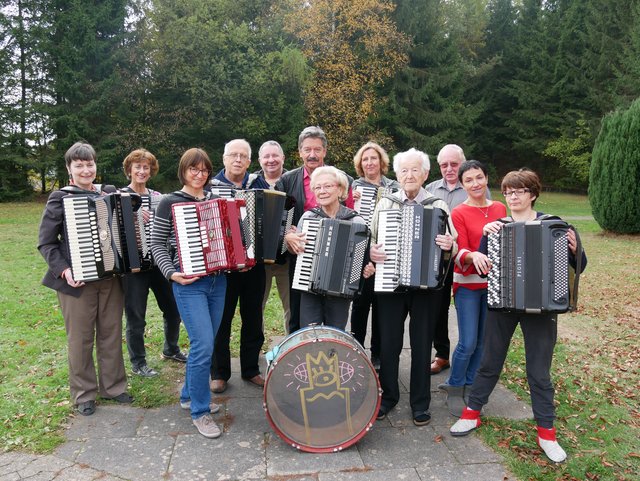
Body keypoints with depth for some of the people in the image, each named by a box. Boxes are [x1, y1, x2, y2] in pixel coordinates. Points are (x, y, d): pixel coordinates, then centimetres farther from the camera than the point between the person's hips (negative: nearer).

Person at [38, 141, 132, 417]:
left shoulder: (109, 193, 7)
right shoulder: (60, 198, -4)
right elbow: (45, 242, -5)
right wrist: (64, 270, -18)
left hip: (110, 277, 4)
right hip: (77, 280, -3)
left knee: (111, 334, 12)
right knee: (81, 339, 7)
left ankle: (112, 386, 28)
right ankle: (84, 394, 23)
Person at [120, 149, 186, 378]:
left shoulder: (157, 197, 10)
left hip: (159, 261, 5)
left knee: (173, 308, 14)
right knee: (136, 316, 5)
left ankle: (171, 349, 37)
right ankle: (138, 363, 23)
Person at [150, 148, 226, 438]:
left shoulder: (215, 200, 12)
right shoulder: (170, 202, -3)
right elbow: (157, 243, -3)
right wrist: (171, 273, -15)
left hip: (218, 279, 6)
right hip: (189, 282, -6)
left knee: (204, 343, 13)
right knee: (203, 346, -11)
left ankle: (189, 395, 34)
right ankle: (200, 411, 6)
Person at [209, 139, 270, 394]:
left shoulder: (259, 184, 5)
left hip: (254, 265, 2)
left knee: (253, 319, 13)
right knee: (221, 321, 8)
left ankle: (251, 369, 29)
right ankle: (219, 373, 23)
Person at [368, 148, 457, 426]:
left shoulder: (438, 206, 3)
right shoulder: (385, 203, 5)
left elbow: (453, 247, 1)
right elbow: (369, 238, 6)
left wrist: (449, 246, -21)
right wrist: (371, 250, -16)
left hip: (427, 285, 0)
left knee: (422, 345, 8)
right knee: (388, 343, 6)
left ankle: (420, 403, 24)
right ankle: (388, 396, 26)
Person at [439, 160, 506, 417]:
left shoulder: (500, 209, 6)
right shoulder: (459, 213, -8)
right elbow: (460, 251, -14)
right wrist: (473, 255, -35)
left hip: (493, 282, 4)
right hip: (467, 283, -4)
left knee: (483, 341, 10)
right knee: (468, 342, -6)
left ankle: (469, 386, 27)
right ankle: (454, 390, 15)